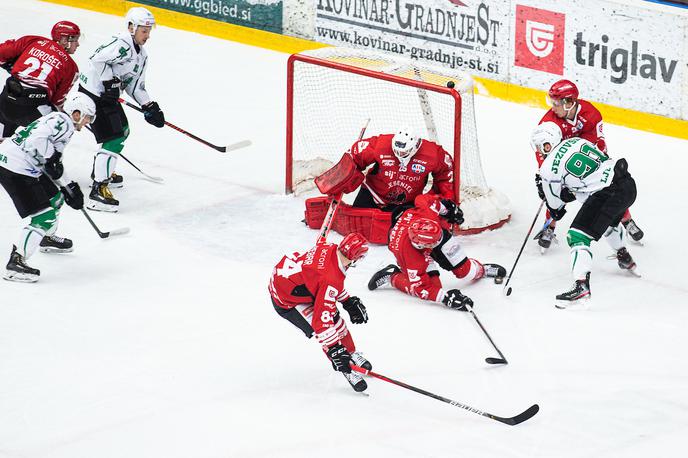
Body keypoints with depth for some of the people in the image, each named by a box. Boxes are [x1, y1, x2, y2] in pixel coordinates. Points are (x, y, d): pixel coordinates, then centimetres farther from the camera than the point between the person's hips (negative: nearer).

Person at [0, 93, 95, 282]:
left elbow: (53, 167, 26)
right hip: (15, 169, -11)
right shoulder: (61, 121, -10)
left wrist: (69, 188, 24)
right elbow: (38, 139, -27)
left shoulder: (60, 123, 22)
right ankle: (15, 263, -16)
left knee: (55, 197, 27)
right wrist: (51, 159, -17)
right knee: (45, 215, -12)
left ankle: (46, 238, 50)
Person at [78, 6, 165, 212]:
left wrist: (149, 107, 9)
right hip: (93, 93, -11)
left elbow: (135, 84, 19)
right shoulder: (122, 44, -20)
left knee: (122, 131, 27)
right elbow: (97, 60, -31)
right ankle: (98, 191, -19)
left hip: (107, 94, 11)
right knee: (112, 139, -16)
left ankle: (102, 172, 44)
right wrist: (110, 82, -27)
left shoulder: (141, 55, 13)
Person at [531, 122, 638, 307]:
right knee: (610, 221, 37)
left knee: (578, 236, -4)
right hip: (627, 183, 8)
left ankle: (581, 285, -16)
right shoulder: (576, 141, 15)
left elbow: (555, 203, 8)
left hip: (607, 194, -8)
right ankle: (625, 259, 57)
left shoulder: (549, 167, -4)